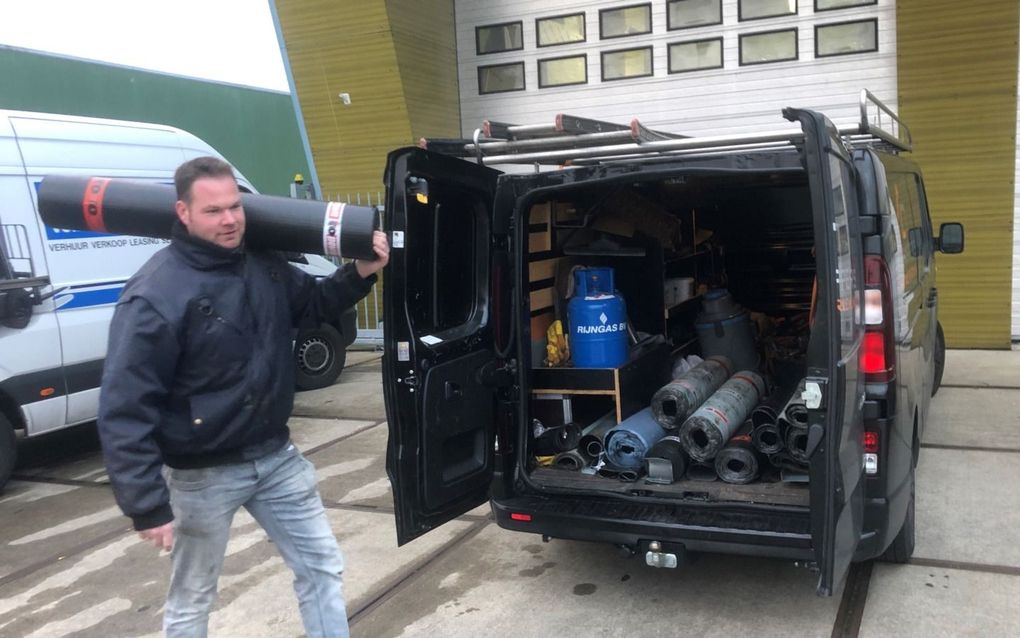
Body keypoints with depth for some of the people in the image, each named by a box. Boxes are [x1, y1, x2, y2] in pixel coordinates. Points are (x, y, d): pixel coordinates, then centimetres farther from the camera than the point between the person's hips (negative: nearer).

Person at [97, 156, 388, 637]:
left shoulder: (264, 264, 0)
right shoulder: (155, 295, -21)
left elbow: (311, 306, 20)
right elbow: (123, 412, -21)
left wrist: (359, 274, 1)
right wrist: (147, 506, -22)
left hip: (276, 457, 6)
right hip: (203, 475, -6)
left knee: (322, 568, 14)